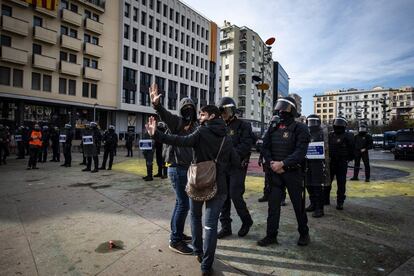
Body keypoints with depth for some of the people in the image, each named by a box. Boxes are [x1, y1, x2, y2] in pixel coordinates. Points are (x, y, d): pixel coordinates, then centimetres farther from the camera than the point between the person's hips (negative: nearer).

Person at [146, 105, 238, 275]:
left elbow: (183, 141, -27)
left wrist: (157, 135, -30)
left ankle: (198, 252, 32)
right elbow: (235, 162, 6)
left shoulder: (202, 132, -9)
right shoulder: (226, 138, 5)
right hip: (217, 186, 2)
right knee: (211, 225, 5)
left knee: (196, 217, 22)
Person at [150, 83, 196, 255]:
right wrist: (156, 105, -46)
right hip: (177, 168, -8)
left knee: (180, 202, 17)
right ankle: (175, 241, 8)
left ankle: (177, 233, 33)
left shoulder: (195, 126, 12)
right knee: (184, 204, -6)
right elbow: (165, 115, -28)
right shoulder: (177, 122, -7)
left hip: (187, 168, 8)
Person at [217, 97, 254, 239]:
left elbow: (246, 146, -14)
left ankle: (247, 221, 21)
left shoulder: (243, 126, -3)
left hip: (237, 167, -5)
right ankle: (225, 226, 22)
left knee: (235, 195, -6)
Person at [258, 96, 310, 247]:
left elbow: (300, 152, -15)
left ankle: (304, 233, 30)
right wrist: (271, 163, -11)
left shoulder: (300, 129, -6)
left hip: (293, 172, -4)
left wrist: (282, 164, -21)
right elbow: (265, 148, 6)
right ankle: (271, 235, 17)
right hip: (275, 172, 4)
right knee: (273, 204, 5)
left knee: (298, 204, 9)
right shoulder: (273, 128, 9)